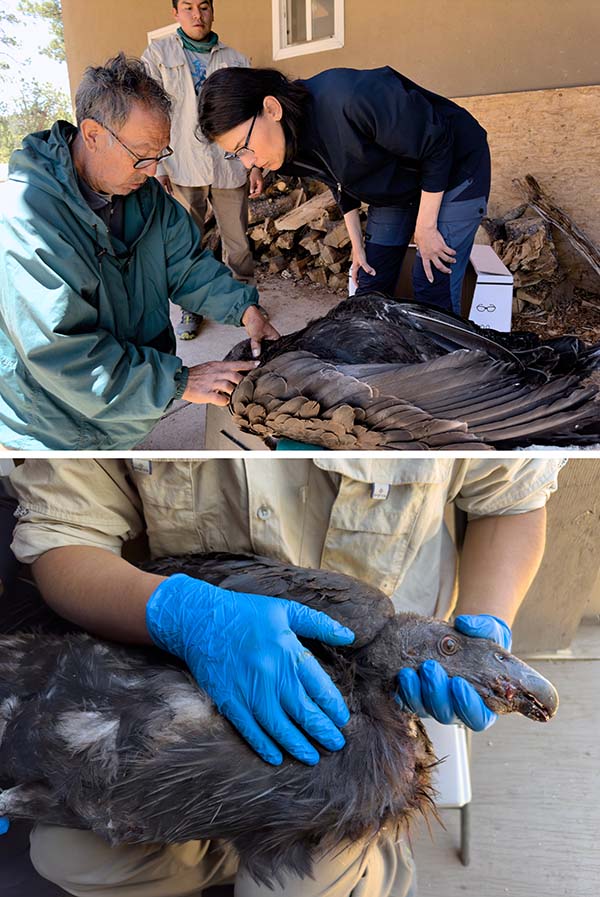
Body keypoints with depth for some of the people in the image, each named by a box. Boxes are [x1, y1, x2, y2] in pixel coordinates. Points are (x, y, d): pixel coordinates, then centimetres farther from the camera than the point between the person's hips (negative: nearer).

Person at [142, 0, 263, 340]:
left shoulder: (236, 60, 13)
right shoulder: (157, 54, 7)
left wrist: (255, 165, 6)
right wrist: (156, 166, -5)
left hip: (229, 168, 2)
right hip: (182, 170, -1)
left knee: (239, 243, 3)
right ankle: (191, 307, 17)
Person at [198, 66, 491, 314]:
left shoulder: (349, 100, -39)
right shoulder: (287, 144, -13)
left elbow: (436, 147, -28)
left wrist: (425, 228, -21)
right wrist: (357, 243, 9)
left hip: (453, 169, -7)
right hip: (393, 187, 7)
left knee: (433, 288, -11)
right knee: (370, 284, 6)